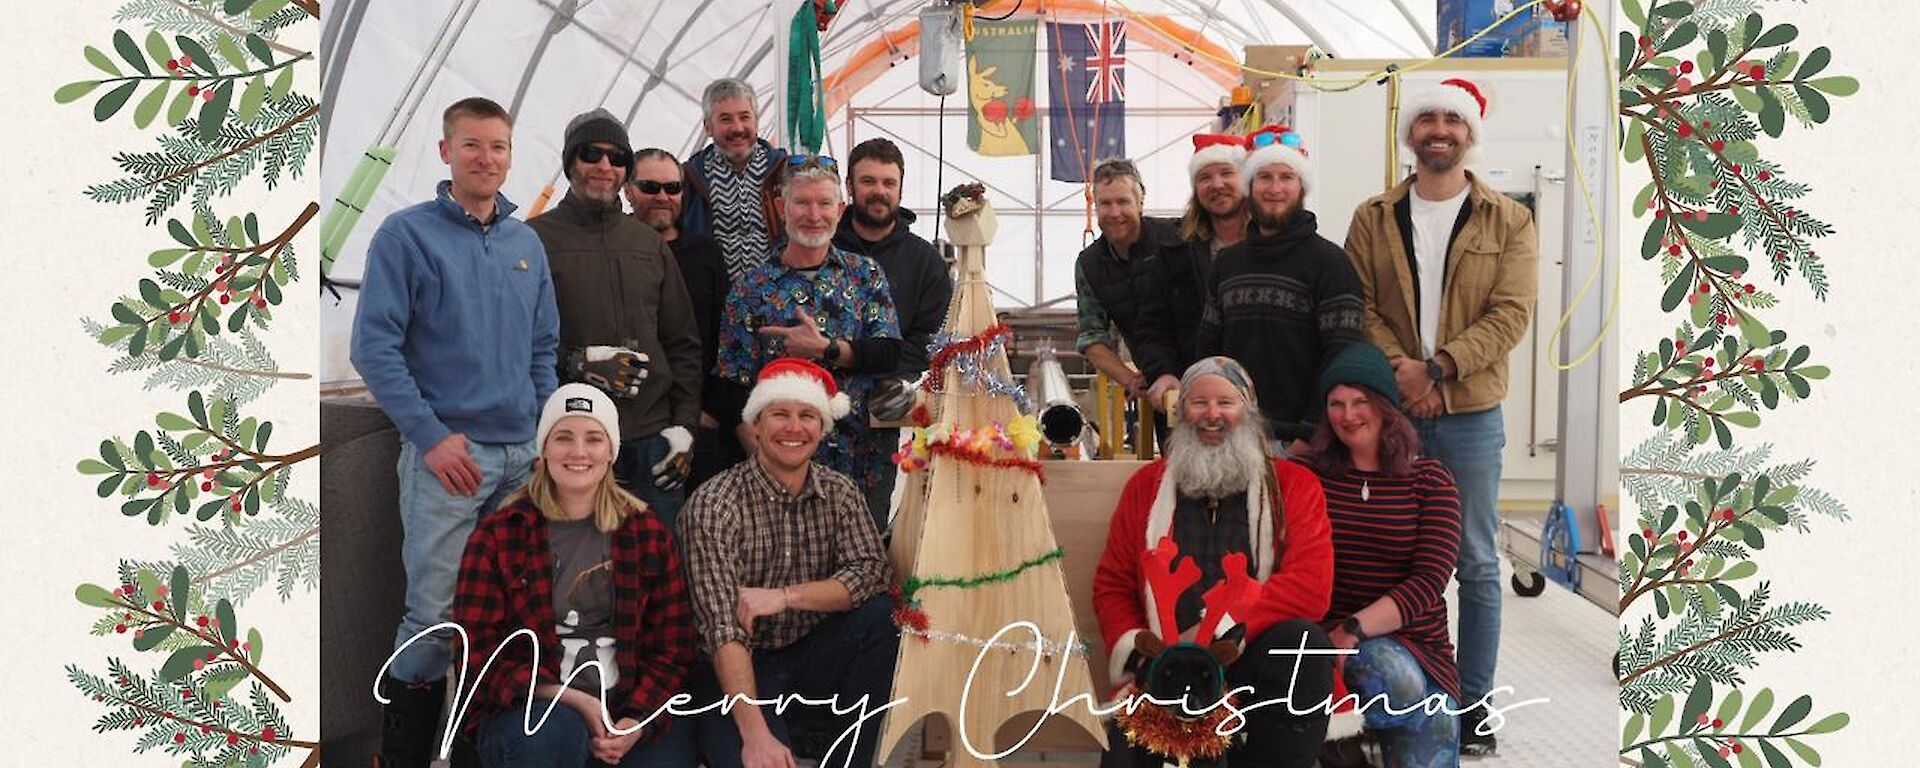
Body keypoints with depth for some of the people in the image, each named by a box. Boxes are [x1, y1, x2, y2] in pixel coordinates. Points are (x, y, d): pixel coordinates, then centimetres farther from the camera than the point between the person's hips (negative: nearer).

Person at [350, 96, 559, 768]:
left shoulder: (527, 243, 13)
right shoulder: (406, 234, -3)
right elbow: (374, 347, -9)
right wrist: (431, 436, -14)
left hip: (524, 455, 5)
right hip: (447, 454, -5)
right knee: (435, 612, -4)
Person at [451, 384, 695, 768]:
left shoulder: (645, 531, 6)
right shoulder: (497, 535, 0)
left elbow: (673, 647, 5)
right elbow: (478, 656, -4)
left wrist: (638, 722, -11)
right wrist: (572, 700, -16)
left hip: (625, 716, 1)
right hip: (530, 711, -1)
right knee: (557, 730, -32)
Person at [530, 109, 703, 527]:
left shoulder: (650, 244, 17)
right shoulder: (535, 239, 2)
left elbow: (684, 343, 17)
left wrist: (684, 423, 6)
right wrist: (577, 362, -17)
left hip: (654, 441, 4)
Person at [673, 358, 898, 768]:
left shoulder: (841, 493, 0)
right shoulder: (714, 504, -16)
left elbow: (873, 573, -12)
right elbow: (721, 627, -24)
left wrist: (785, 596, -26)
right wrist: (755, 734, -34)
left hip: (814, 653, 5)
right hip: (737, 668, -5)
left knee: (882, 615, -22)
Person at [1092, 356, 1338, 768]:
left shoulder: (1294, 485, 8)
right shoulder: (1145, 486, 16)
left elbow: (1311, 585, -7)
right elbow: (1112, 584, 15)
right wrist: (1135, 649, -5)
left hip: (1257, 658, 1)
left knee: (1302, 640, -33)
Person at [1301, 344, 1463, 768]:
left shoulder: (1430, 480, 4)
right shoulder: (1312, 476, 7)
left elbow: (1428, 582, -9)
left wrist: (1352, 630, -22)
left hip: (1417, 644, 2)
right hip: (1332, 637, -2)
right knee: (1397, 678, -36)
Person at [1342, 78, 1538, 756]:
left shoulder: (1509, 222, 4)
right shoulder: (1373, 218, 7)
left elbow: (1511, 314, -7)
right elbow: (1358, 308, 0)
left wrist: (1436, 367, -18)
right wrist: (1398, 369, -17)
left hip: (1470, 413, -1)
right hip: (1389, 411, 1)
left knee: (1476, 565, 5)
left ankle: (1473, 705, 16)